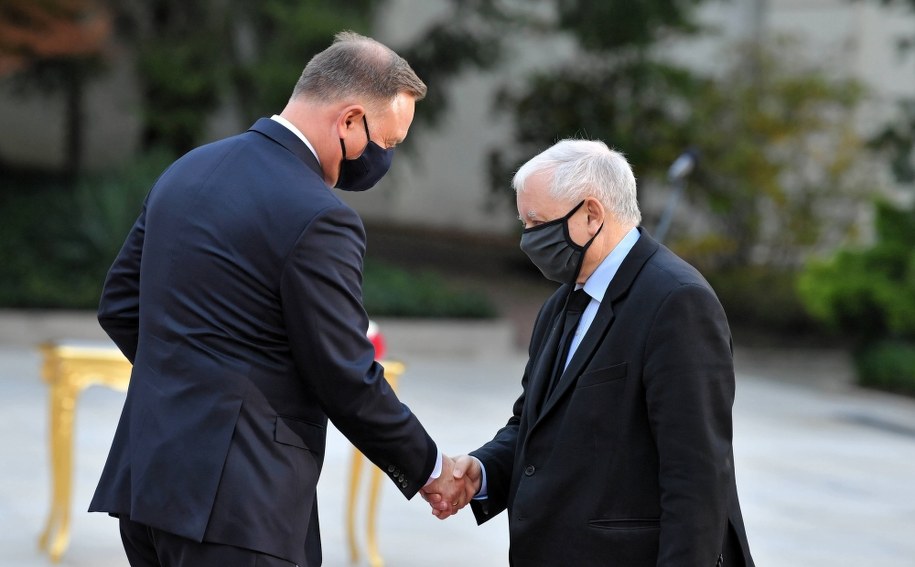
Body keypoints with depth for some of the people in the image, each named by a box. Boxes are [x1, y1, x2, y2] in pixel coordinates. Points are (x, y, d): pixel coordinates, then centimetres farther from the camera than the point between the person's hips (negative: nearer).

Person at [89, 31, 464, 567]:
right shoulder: (319, 220, -16)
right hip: (234, 503, -9)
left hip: (147, 479, 9)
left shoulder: (187, 170, 10)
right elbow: (348, 382, -11)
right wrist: (429, 466, 3)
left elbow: (119, 306, 16)